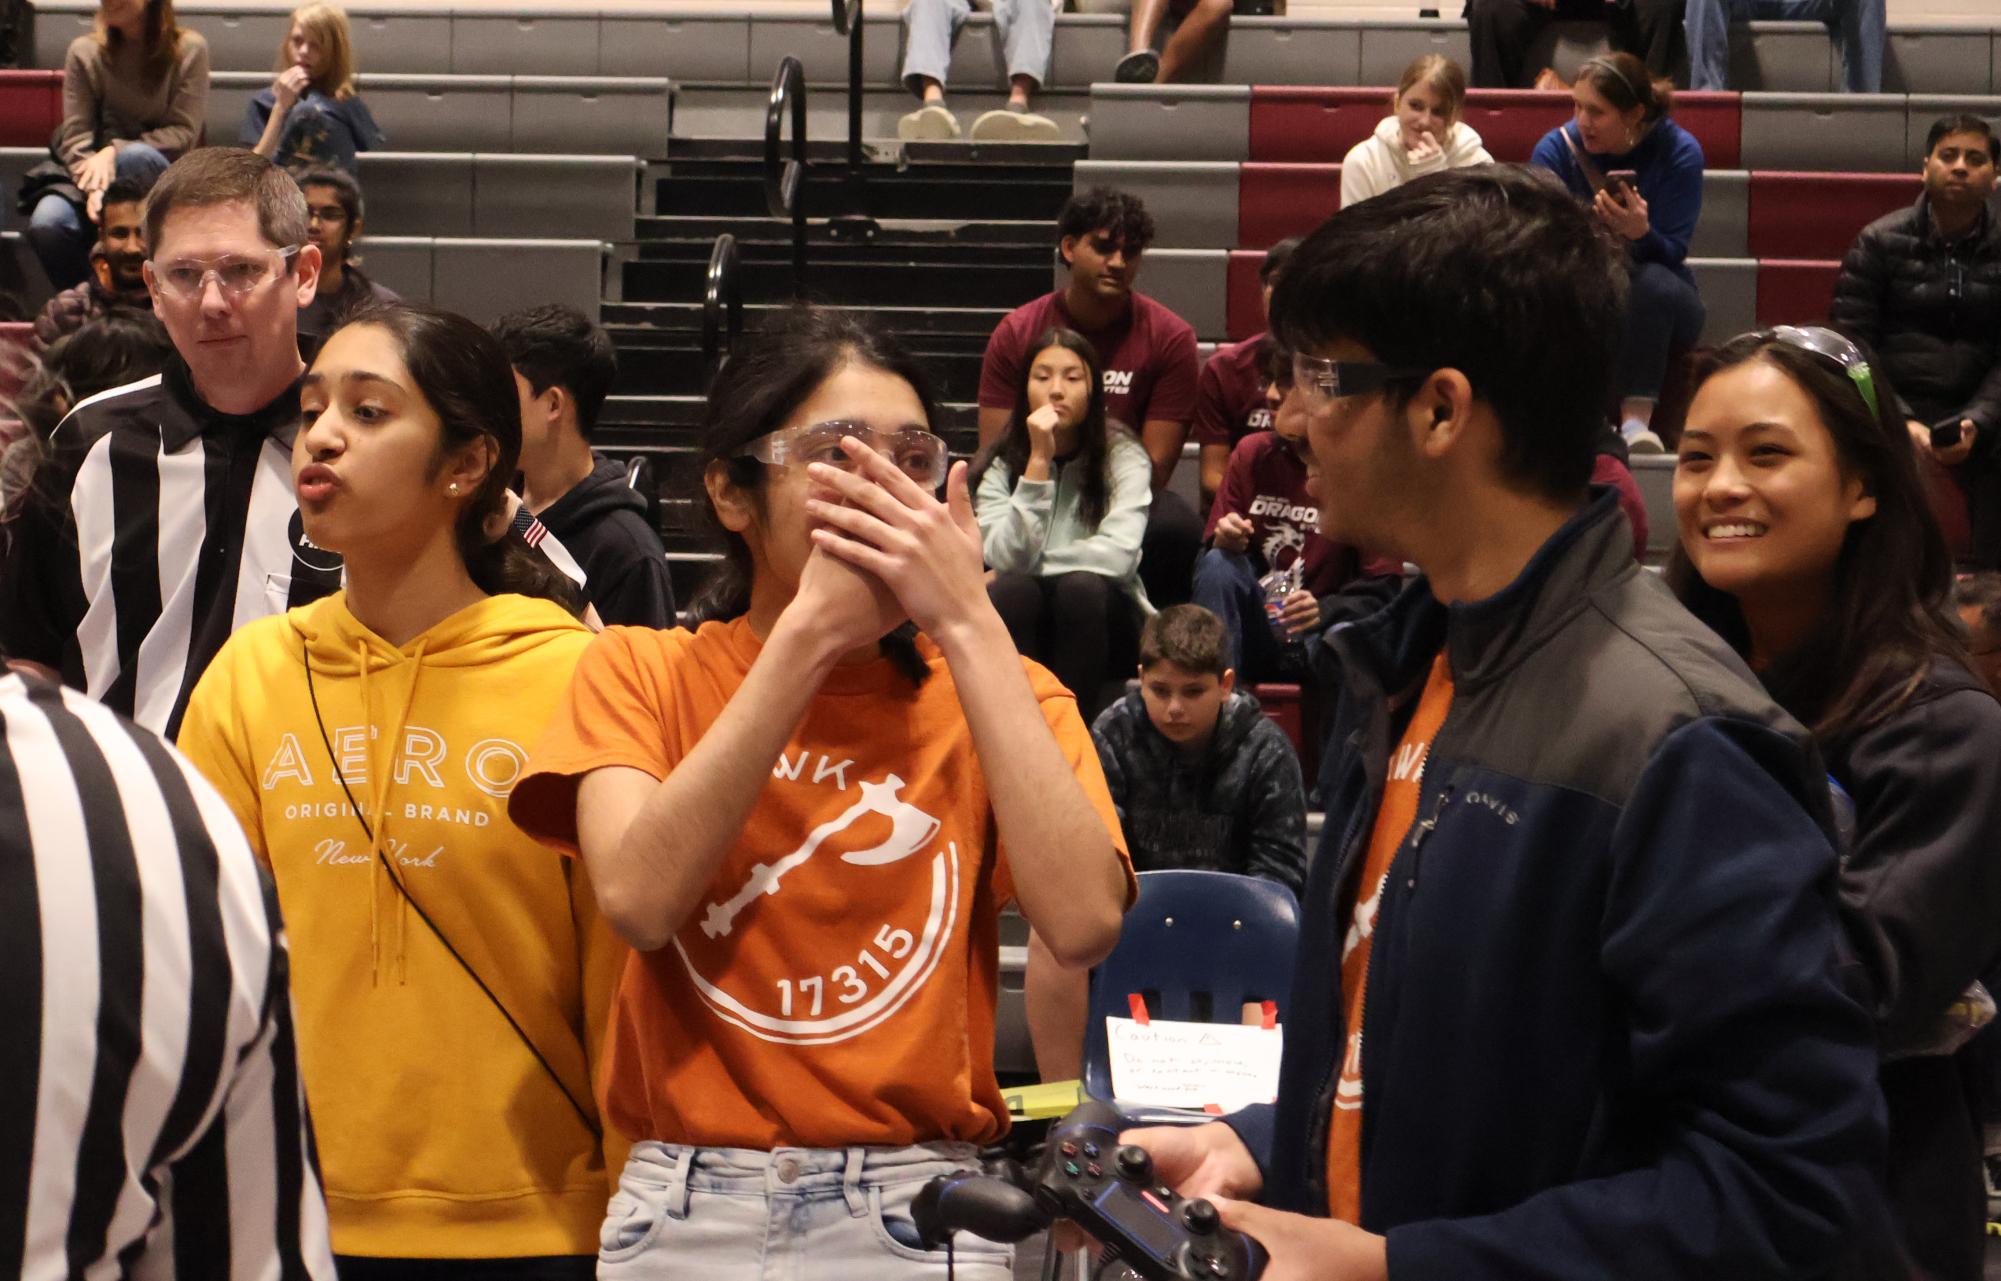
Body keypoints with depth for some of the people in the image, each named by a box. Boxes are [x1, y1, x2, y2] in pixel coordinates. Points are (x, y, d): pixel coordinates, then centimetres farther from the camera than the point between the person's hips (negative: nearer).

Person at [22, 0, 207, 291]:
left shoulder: (188, 49, -2)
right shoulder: (85, 51, 3)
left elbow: (184, 133, -7)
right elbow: (74, 135, -2)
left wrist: (115, 151, -18)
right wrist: (94, 187, -22)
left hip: (160, 175, -2)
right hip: (96, 170, 2)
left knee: (135, 157, -38)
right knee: (45, 224, -29)